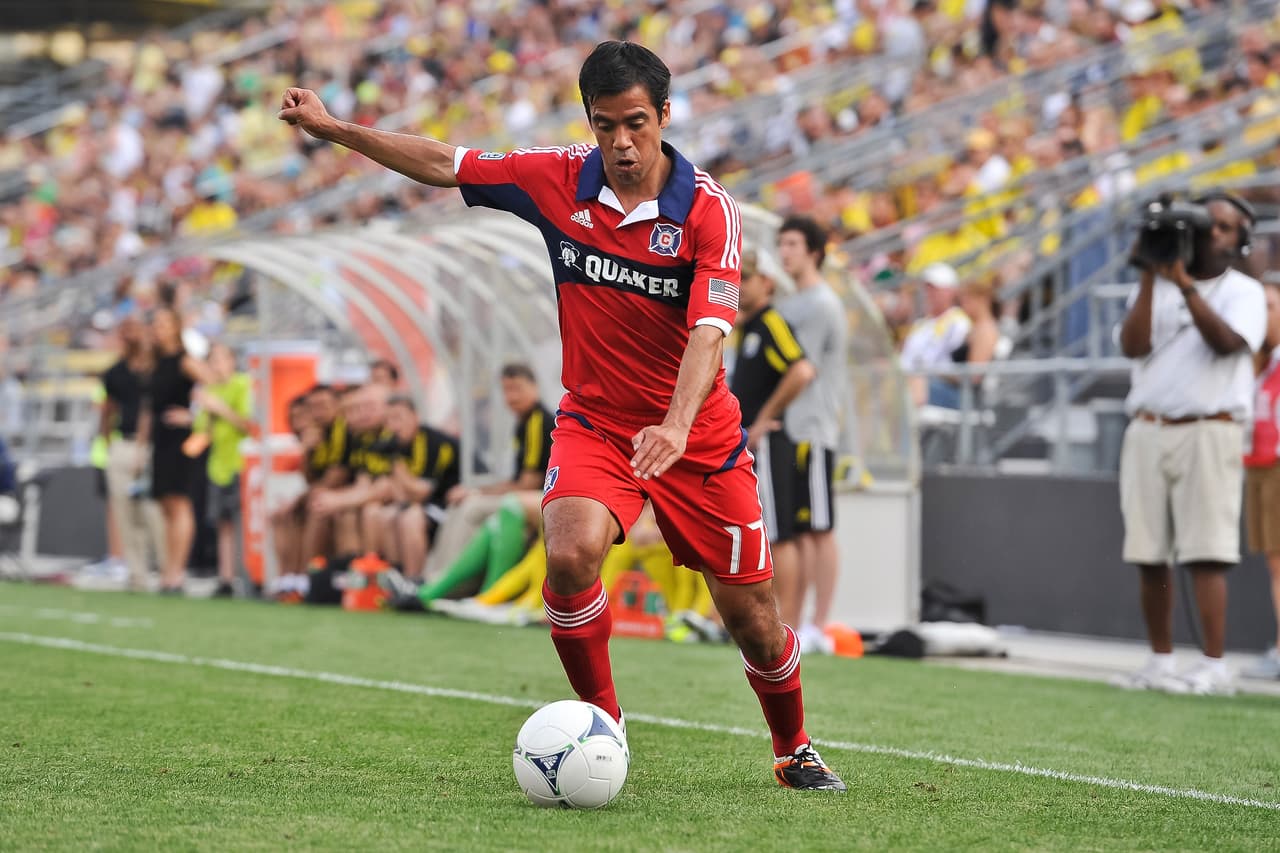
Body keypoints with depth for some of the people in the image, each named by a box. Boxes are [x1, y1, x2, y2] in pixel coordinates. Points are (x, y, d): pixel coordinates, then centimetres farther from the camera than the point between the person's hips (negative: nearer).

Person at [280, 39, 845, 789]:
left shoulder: (708, 209, -17)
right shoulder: (559, 180, -6)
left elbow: (710, 329, -28)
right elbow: (446, 165, 5)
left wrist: (677, 426, -43)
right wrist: (333, 127, 3)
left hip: (699, 437, -1)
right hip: (594, 421, 2)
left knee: (752, 616, 3)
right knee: (572, 553, -28)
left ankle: (795, 751, 32)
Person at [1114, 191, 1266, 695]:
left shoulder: (1243, 292, 6)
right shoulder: (1155, 288, 16)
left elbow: (1225, 342, -13)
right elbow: (1132, 346, 0)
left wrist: (1185, 284, -20)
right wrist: (1150, 277, -5)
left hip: (1208, 431, -4)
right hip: (1147, 431, 4)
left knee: (1205, 554, -12)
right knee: (1149, 555, 4)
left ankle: (1214, 667, -14)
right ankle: (1160, 662, 12)